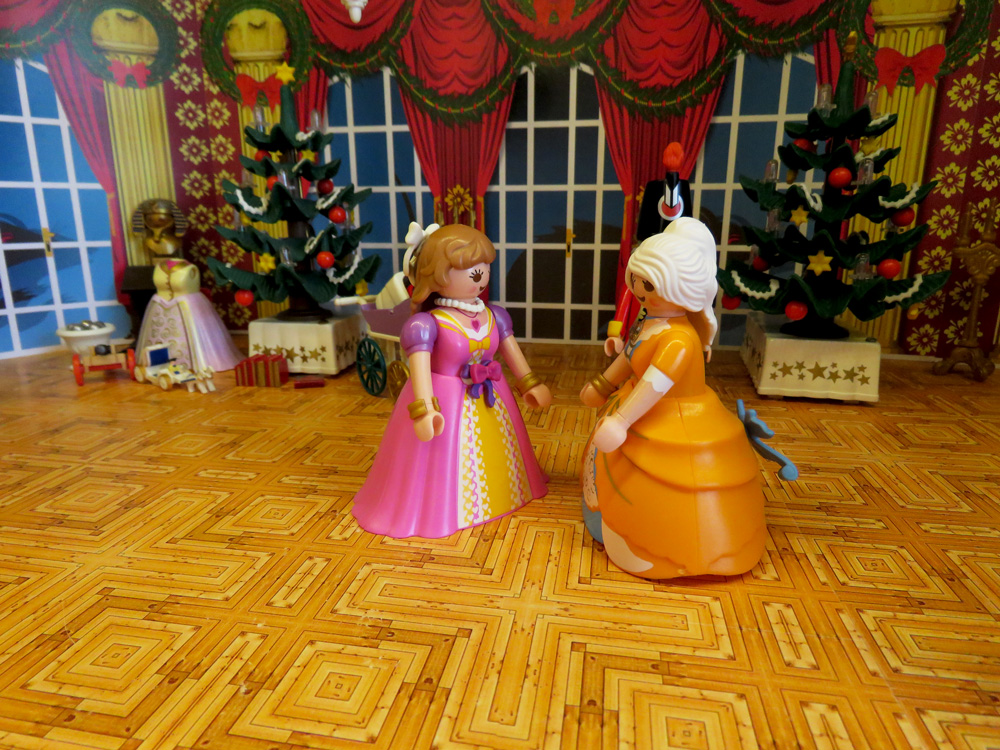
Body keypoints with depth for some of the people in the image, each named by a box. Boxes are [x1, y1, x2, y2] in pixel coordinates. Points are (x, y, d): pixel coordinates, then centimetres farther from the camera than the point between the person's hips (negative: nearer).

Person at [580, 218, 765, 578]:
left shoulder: (679, 340, -34)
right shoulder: (650, 321, -3)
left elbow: (656, 384, -40)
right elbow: (629, 355, 11)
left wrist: (620, 421, -44)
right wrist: (603, 385, 23)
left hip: (670, 425, -10)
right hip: (646, 418, 10)